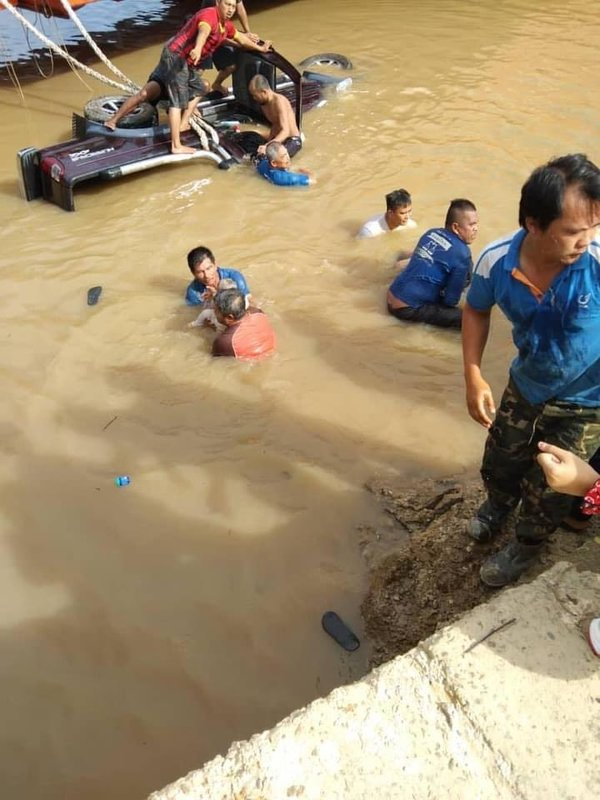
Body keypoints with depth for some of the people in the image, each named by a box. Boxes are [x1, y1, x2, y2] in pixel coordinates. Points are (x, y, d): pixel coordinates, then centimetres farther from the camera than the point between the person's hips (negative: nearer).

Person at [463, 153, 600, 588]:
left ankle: (527, 545, 46)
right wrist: (474, 376, -11)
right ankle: (497, 506, 62)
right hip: (526, 384, 3)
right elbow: (476, 310, -3)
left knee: (547, 487, 13)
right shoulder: (496, 261, -25)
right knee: (500, 460, 26)